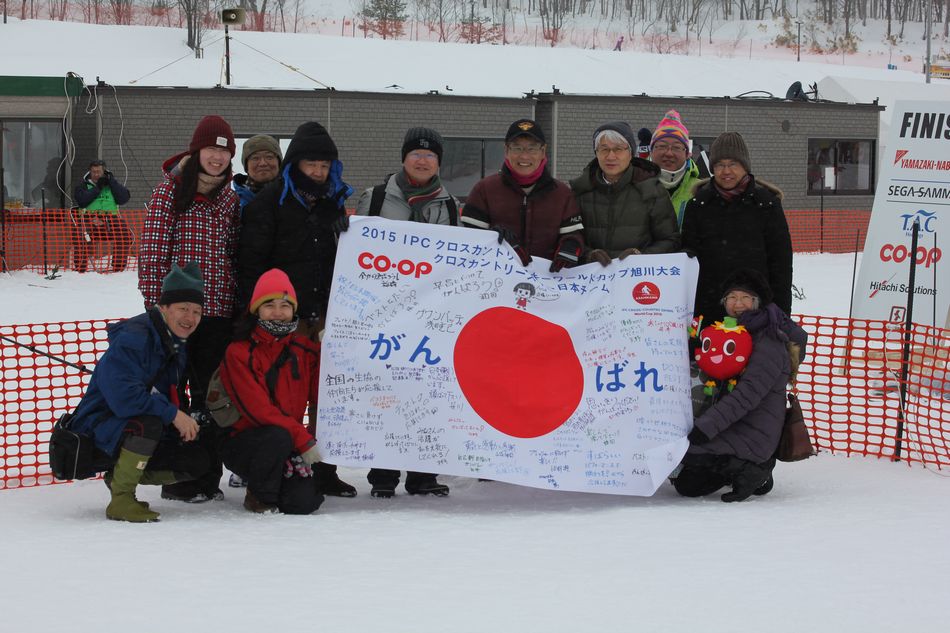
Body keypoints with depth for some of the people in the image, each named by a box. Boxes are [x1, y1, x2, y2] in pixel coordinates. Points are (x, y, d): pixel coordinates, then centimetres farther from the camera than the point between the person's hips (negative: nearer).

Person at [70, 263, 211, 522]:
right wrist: (173, 414, -28)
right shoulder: (132, 339, -23)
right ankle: (121, 498, -22)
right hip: (98, 427, -9)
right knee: (149, 422, -38)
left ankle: (121, 475, 12)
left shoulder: (177, 346, 7)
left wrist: (186, 422, -4)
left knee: (198, 461, -4)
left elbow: (171, 396, 16)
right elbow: (122, 396, -34)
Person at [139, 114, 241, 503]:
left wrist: (240, 303, 11)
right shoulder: (170, 190, -3)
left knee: (211, 394, 7)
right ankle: (176, 479, 6)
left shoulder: (230, 198, 13)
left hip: (219, 310, 5)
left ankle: (207, 477, 15)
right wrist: (155, 304, -11)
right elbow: (152, 251, -6)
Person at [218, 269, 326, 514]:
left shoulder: (304, 349, 7)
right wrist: (303, 440, -24)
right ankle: (260, 494, -8)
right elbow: (259, 409, -18)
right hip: (242, 444, -4)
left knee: (304, 502, -19)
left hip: (290, 446, 4)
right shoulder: (239, 353, -10)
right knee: (279, 436, -37)